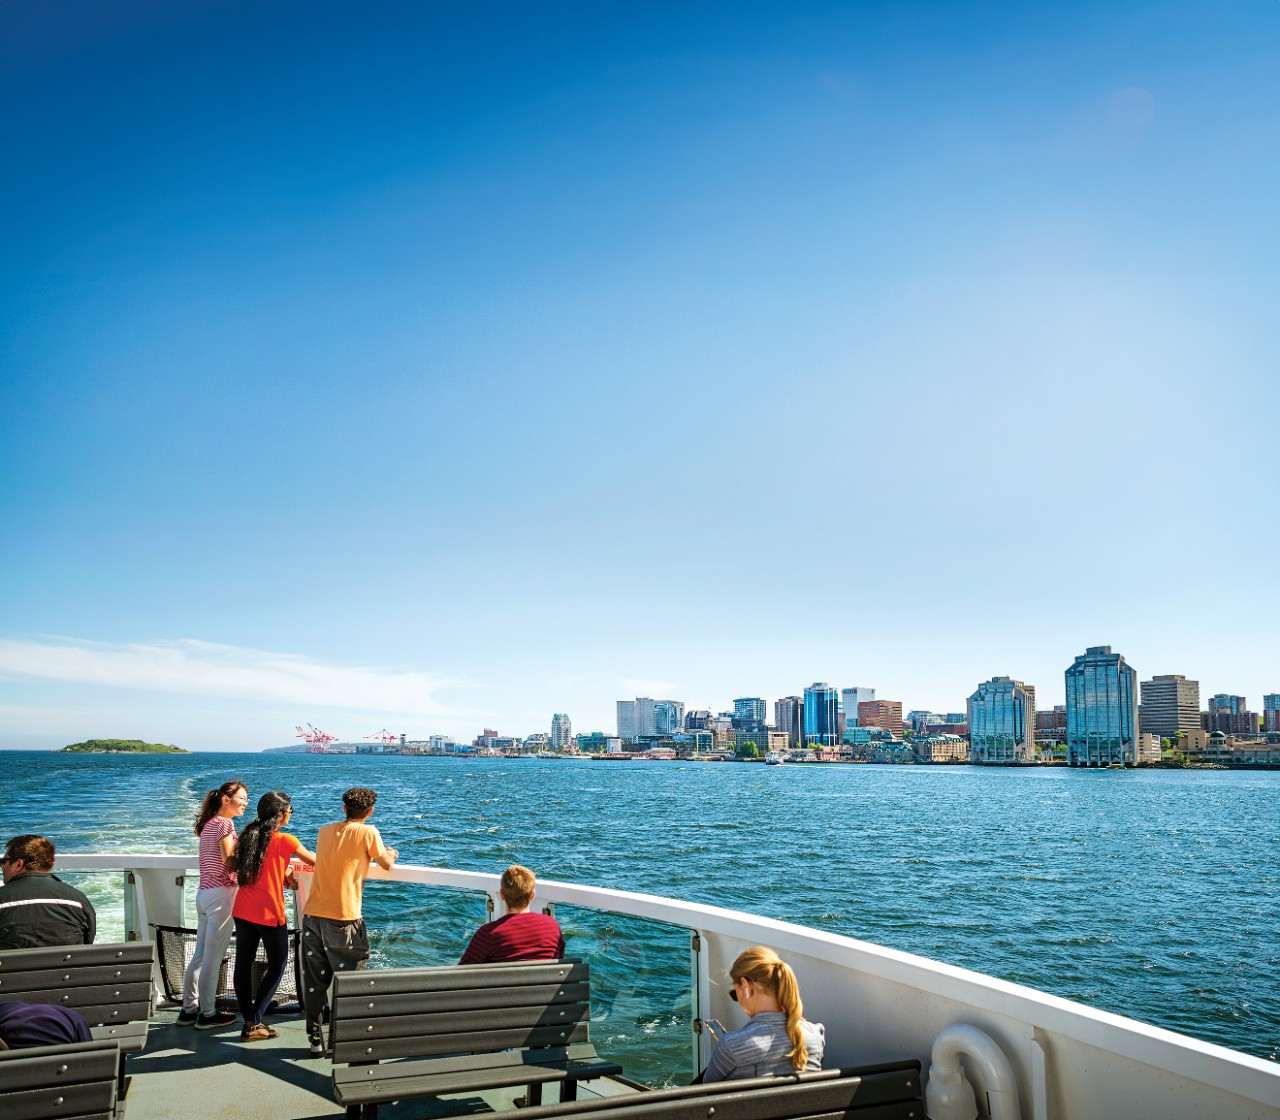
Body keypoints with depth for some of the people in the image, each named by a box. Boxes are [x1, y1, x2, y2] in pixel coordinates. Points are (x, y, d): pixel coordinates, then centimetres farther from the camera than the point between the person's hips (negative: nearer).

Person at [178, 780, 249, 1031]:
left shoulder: (208, 824, 16)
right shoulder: (224, 823, -12)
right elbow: (230, 863, -16)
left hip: (204, 893, 9)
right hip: (221, 894, -9)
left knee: (200, 955, 14)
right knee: (213, 958, -2)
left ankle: (188, 1009, 21)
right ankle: (208, 1014, 4)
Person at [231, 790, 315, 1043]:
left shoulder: (247, 835, 5)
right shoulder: (284, 841, -12)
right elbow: (316, 861, -3)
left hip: (243, 911, 6)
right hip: (270, 914, -6)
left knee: (243, 963, 12)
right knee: (277, 965, 7)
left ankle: (249, 1020, 16)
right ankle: (254, 1023, 4)